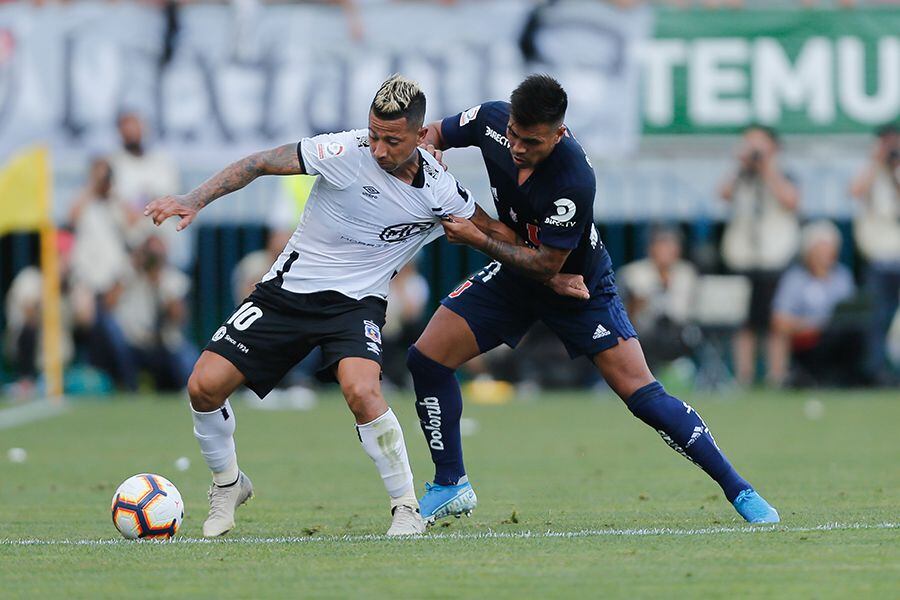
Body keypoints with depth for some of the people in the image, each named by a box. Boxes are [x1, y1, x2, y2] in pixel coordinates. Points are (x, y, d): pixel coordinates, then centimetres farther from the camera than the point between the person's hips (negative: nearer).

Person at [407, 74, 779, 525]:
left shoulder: (573, 180, -37)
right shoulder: (492, 120, -20)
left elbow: (546, 264, -29)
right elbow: (434, 133, 2)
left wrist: (477, 239, -30)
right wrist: (427, 153, -21)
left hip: (577, 284, -6)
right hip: (513, 276, 6)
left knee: (642, 395, -13)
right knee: (426, 359, -6)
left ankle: (739, 491, -3)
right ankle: (450, 488, 10)